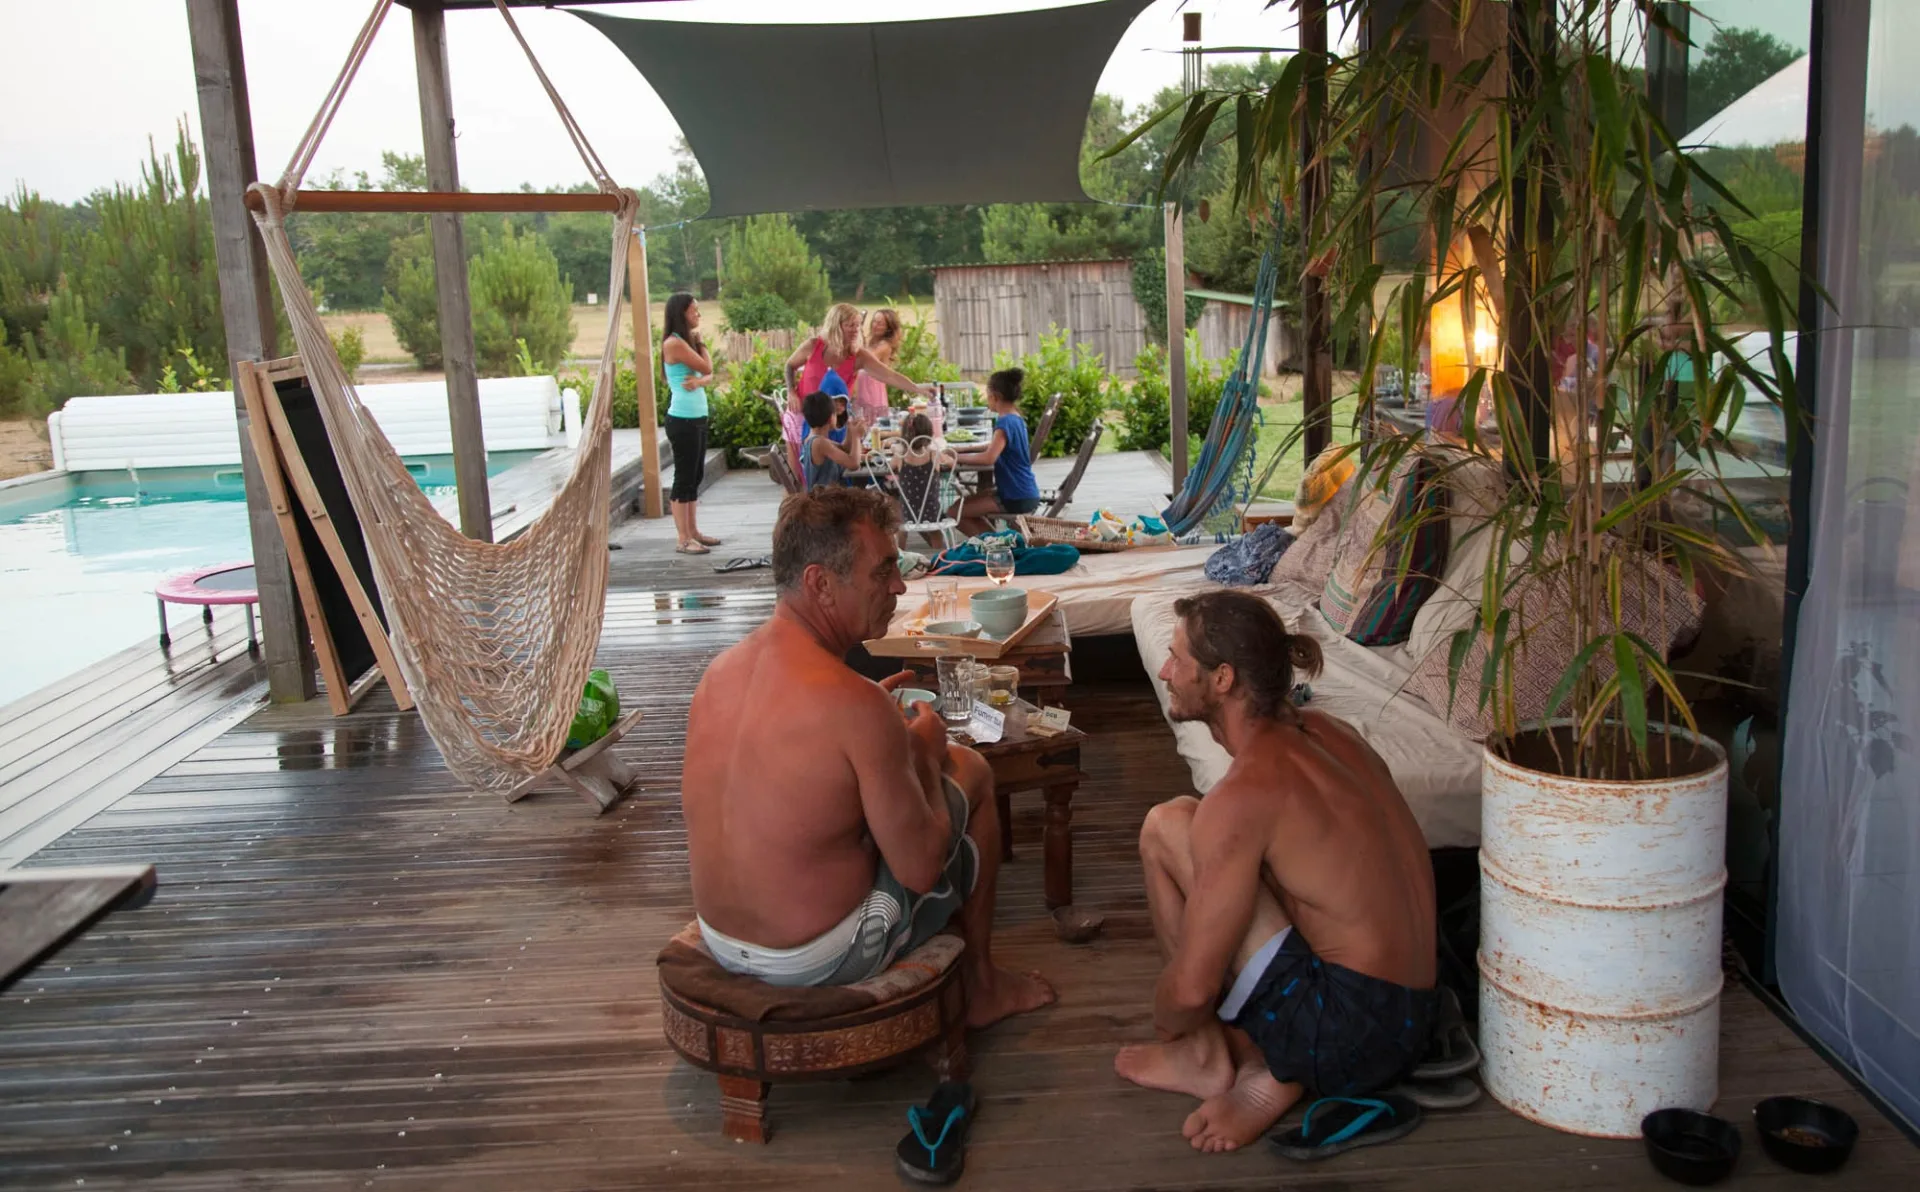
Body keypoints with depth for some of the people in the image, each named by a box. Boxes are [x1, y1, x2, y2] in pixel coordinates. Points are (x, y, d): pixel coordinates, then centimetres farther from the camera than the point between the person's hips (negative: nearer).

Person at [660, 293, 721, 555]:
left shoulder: (687, 341, 14)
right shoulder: (674, 343, -14)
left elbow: (709, 376, 9)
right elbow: (707, 367, -15)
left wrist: (698, 381, -13)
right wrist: (700, 342, 0)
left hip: (698, 417, 9)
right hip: (682, 420, -9)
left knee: (695, 477, 14)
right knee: (684, 477, -5)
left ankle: (693, 532, 22)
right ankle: (684, 540, 0)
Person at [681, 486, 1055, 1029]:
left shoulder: (719, 672, -4)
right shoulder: (853, 704, -27)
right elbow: (922, 870, -19)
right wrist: (925, 752, -3)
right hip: (823, 959, -7)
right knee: (971, 772, 9)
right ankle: (981, 985, 27)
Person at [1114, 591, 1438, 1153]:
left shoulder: (1245, 795, -21)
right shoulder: (1322, 730, 5)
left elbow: (1191, 989, -19)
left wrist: (1166, 1023, 7)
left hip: (1348, 1037, -9)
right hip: (1411, 1021, 9)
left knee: (1168, 827, -8)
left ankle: (1205, 1056, 4)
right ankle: (1270, 1068, 6)